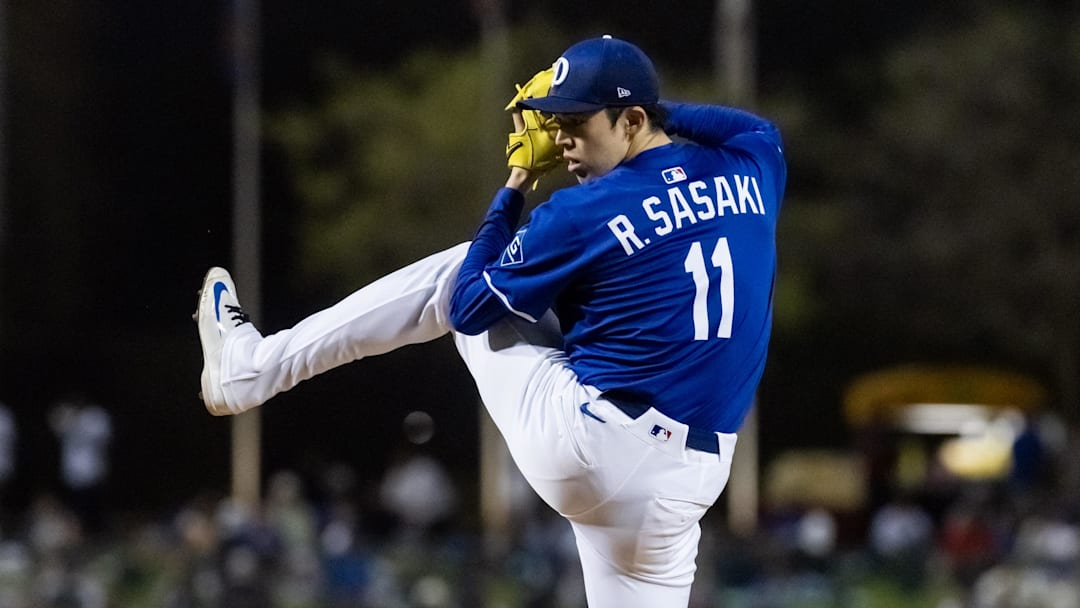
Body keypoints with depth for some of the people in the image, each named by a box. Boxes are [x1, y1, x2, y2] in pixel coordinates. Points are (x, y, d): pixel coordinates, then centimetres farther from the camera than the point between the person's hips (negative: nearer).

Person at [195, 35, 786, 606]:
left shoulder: (583, 212, -11)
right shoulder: (749, 170, 3)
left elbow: (467, 309, 3)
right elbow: (760, 127, 32)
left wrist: (514, 188, 12)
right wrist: (651, 104, 26)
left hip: (579, 443, -4)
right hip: (687, 481, 4)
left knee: (463, 276, 16)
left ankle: (253, 367, 22)